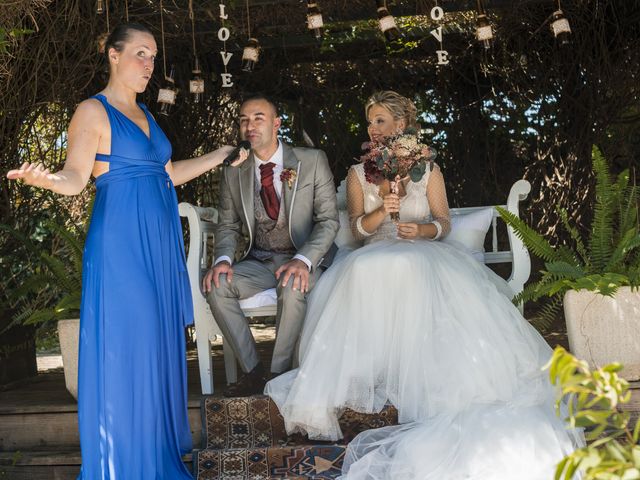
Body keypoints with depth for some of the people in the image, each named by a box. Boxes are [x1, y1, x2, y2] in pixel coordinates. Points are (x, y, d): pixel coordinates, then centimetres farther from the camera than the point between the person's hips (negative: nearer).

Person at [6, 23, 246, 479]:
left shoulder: (145, 114, 18)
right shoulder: (93, 111, -5)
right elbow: (75, 177, -16)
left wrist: (220, 156, 25)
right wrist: (46, 180, -37)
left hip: (160, 241, 8)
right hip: (121, 241, -8)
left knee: (159, 341, 11)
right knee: (125, 343, -3)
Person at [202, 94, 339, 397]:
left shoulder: (313, 161, -3)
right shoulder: (233, 172, 6)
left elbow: (329, 220, -7)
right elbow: (228, 225, 10)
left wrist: (303, 260, -24)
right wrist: (223, 259, -13)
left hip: (304, 259, -3)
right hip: (258, 261, 4)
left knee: (292, 287, -37)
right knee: (215, 284, -24)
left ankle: (279, 375, -18)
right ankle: (252, 372, -12)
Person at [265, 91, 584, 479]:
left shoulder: (428, 169, 13)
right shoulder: (358, 173, 16)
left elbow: (444, 222, 8)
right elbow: (358, 226, 5)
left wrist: (424, 229, -13)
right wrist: (382, 211, -15)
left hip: (423, 254, -1)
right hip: (376, 256, 1)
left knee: (410, 269, -39)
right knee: (364, 273, -36)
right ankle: (355, 378, -33)